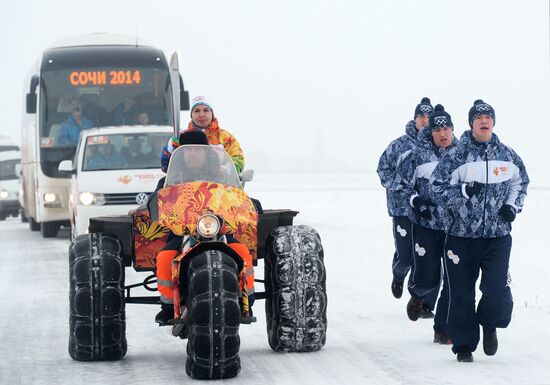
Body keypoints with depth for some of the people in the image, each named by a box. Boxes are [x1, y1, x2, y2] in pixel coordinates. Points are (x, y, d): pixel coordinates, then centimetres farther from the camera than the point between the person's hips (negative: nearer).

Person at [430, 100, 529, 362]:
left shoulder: (507, 155, 6)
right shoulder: (456, 156, -4)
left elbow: (521, 180, 23)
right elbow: (436, 188, -3)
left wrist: (513, 205, 8)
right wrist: (464, 191, -17)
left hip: (498, 235, 1)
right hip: (462, 235, -1)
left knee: (497, 289, -10)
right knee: (461, 294, 2)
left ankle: (490, 323, 22)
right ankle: (464, 345, 17)